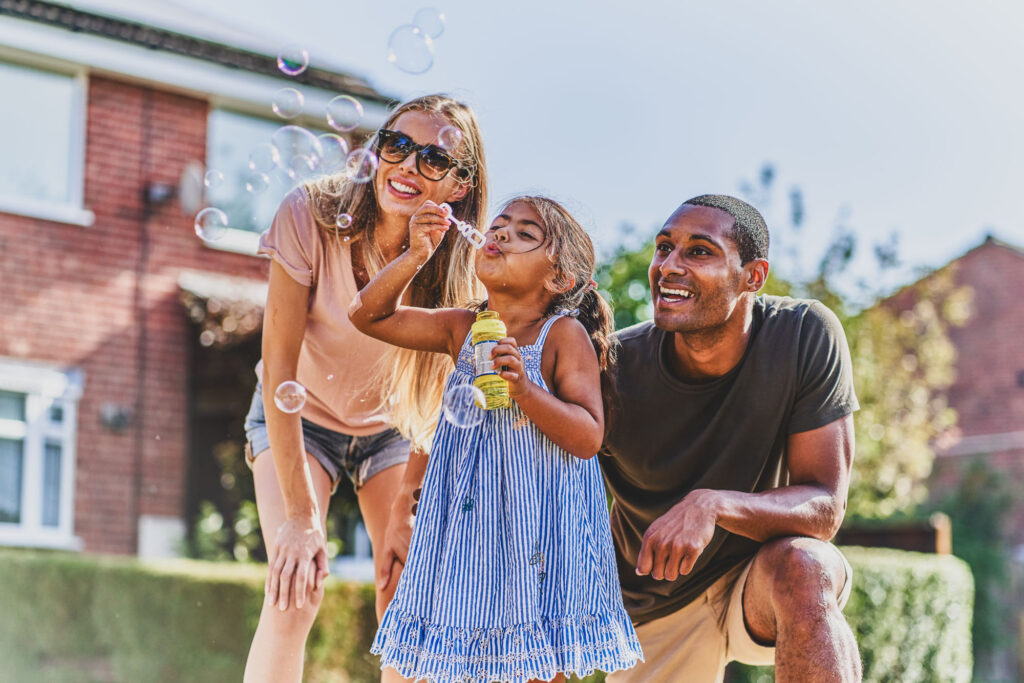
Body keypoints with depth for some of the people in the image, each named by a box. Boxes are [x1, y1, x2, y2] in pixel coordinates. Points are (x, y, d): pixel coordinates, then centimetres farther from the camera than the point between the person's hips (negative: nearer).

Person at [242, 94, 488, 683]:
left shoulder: (461, 271, -22)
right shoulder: (312, 215, -28)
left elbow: (437, 400, -12)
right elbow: (279, 365, -26)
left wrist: (403, 512, -18)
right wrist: (300, 515, -28)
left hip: (389, 429, 2)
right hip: (299, 418, -2)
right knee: (297, 588, -21)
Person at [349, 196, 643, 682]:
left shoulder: (564, 334, -8)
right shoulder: (462, 328, 6)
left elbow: (589, 438, -13)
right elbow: (369, 315, 7)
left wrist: (525, 390, -26)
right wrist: (415, 256, -6)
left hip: (538, 526, -5)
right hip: (466, 526, 5)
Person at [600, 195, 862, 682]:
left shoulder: (806, 336, -22)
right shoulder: (614, 367, -21)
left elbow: (825, 509, -22)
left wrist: (712, 505, -41)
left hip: (760, 581, -2)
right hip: (654, 611, 2)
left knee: (802, 565, -34)